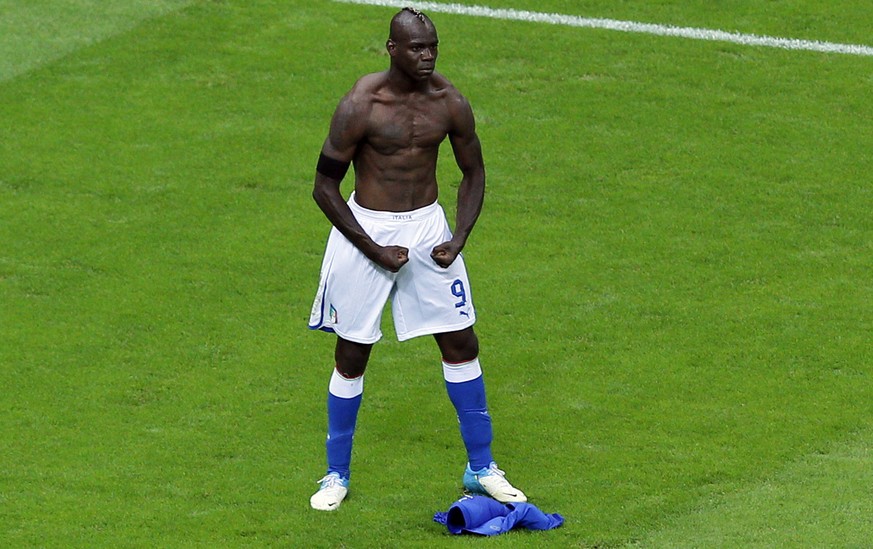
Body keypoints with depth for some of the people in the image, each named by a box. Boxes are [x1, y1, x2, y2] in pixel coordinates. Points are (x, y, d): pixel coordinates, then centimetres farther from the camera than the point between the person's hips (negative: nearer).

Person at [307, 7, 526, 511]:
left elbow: (474, 172, 8)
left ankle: (481, 468, 19)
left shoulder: (451, 103, -7)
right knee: (352, 354, 4)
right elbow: (324, 187, -13)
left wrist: (459, 237, -6)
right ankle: (337, 475, 19)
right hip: (366, 229, -4)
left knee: (462, 343, 5)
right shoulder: (360, 106, -19)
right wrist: (375, 251, -16)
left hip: (428, 226, 4)